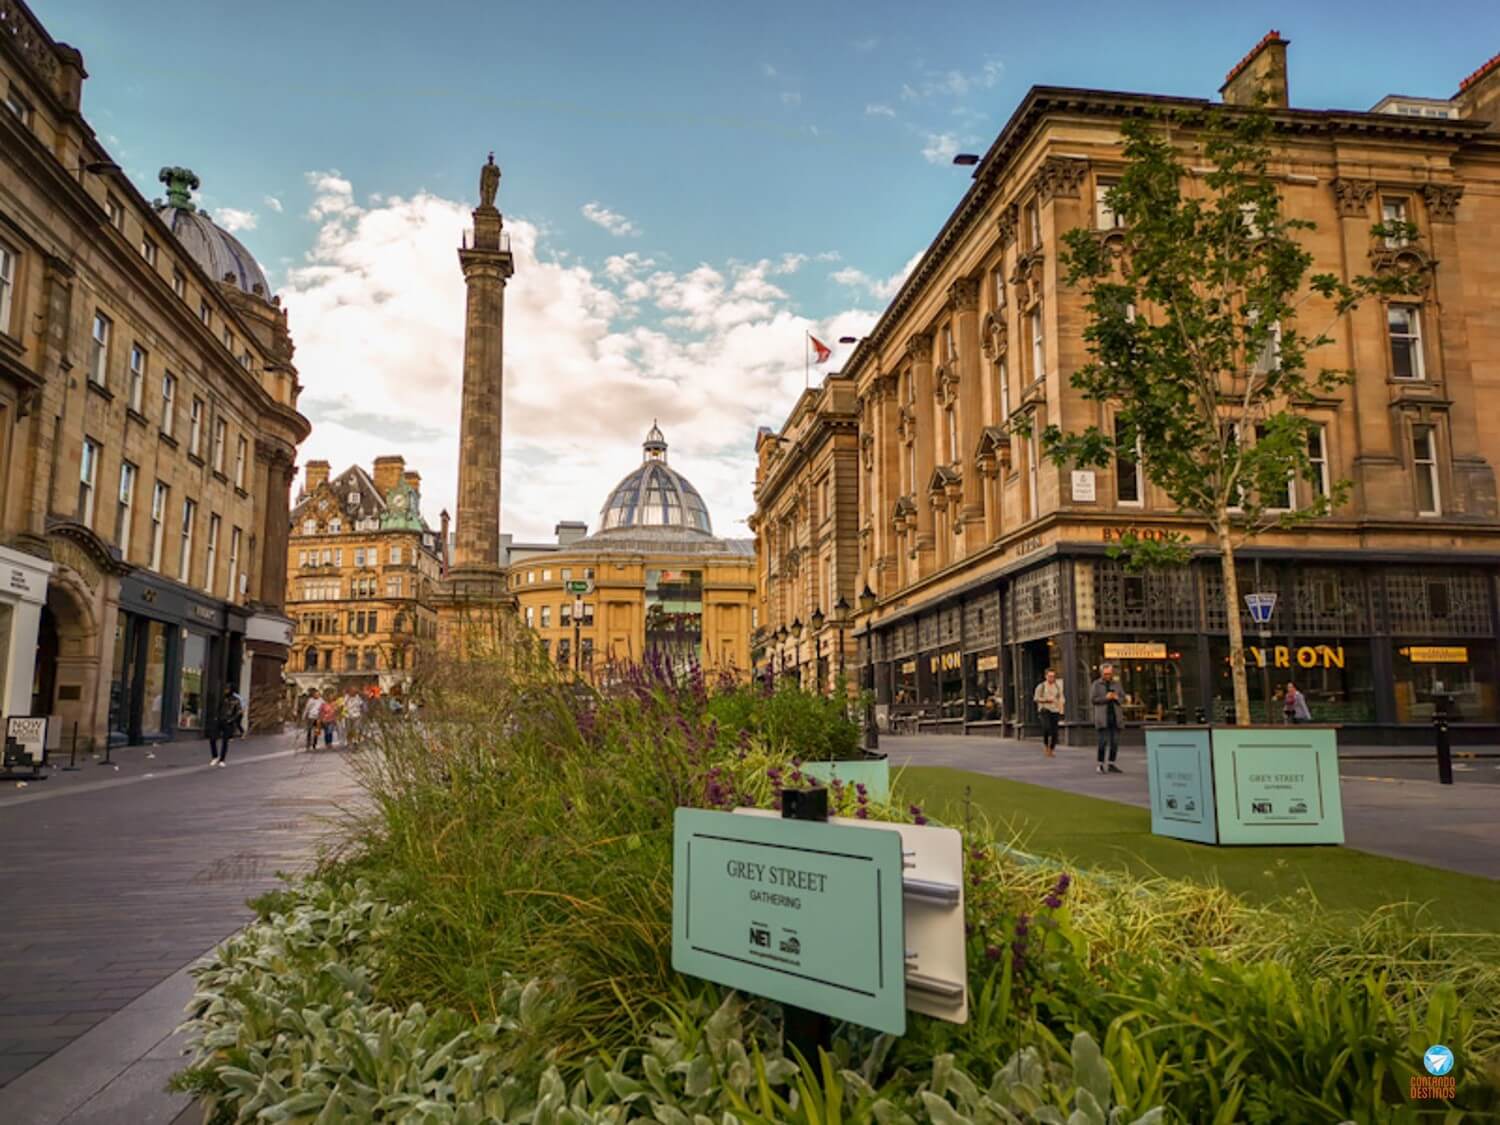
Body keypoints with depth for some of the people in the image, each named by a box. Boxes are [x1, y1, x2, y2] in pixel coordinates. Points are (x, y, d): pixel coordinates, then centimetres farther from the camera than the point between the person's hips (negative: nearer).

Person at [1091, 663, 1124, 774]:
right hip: (1103, 717, -4)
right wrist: (1105, 698, -13)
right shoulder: (1097, 684, 2)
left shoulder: (1116, 684, 14)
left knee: (1115, 741, 3)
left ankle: (1111, 764, 12)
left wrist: (1116, 698, -5)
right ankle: (1100, 765, -1)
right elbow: (1092, 699, -3)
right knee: (1104, 740, -9)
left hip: (1115, 716, 4)